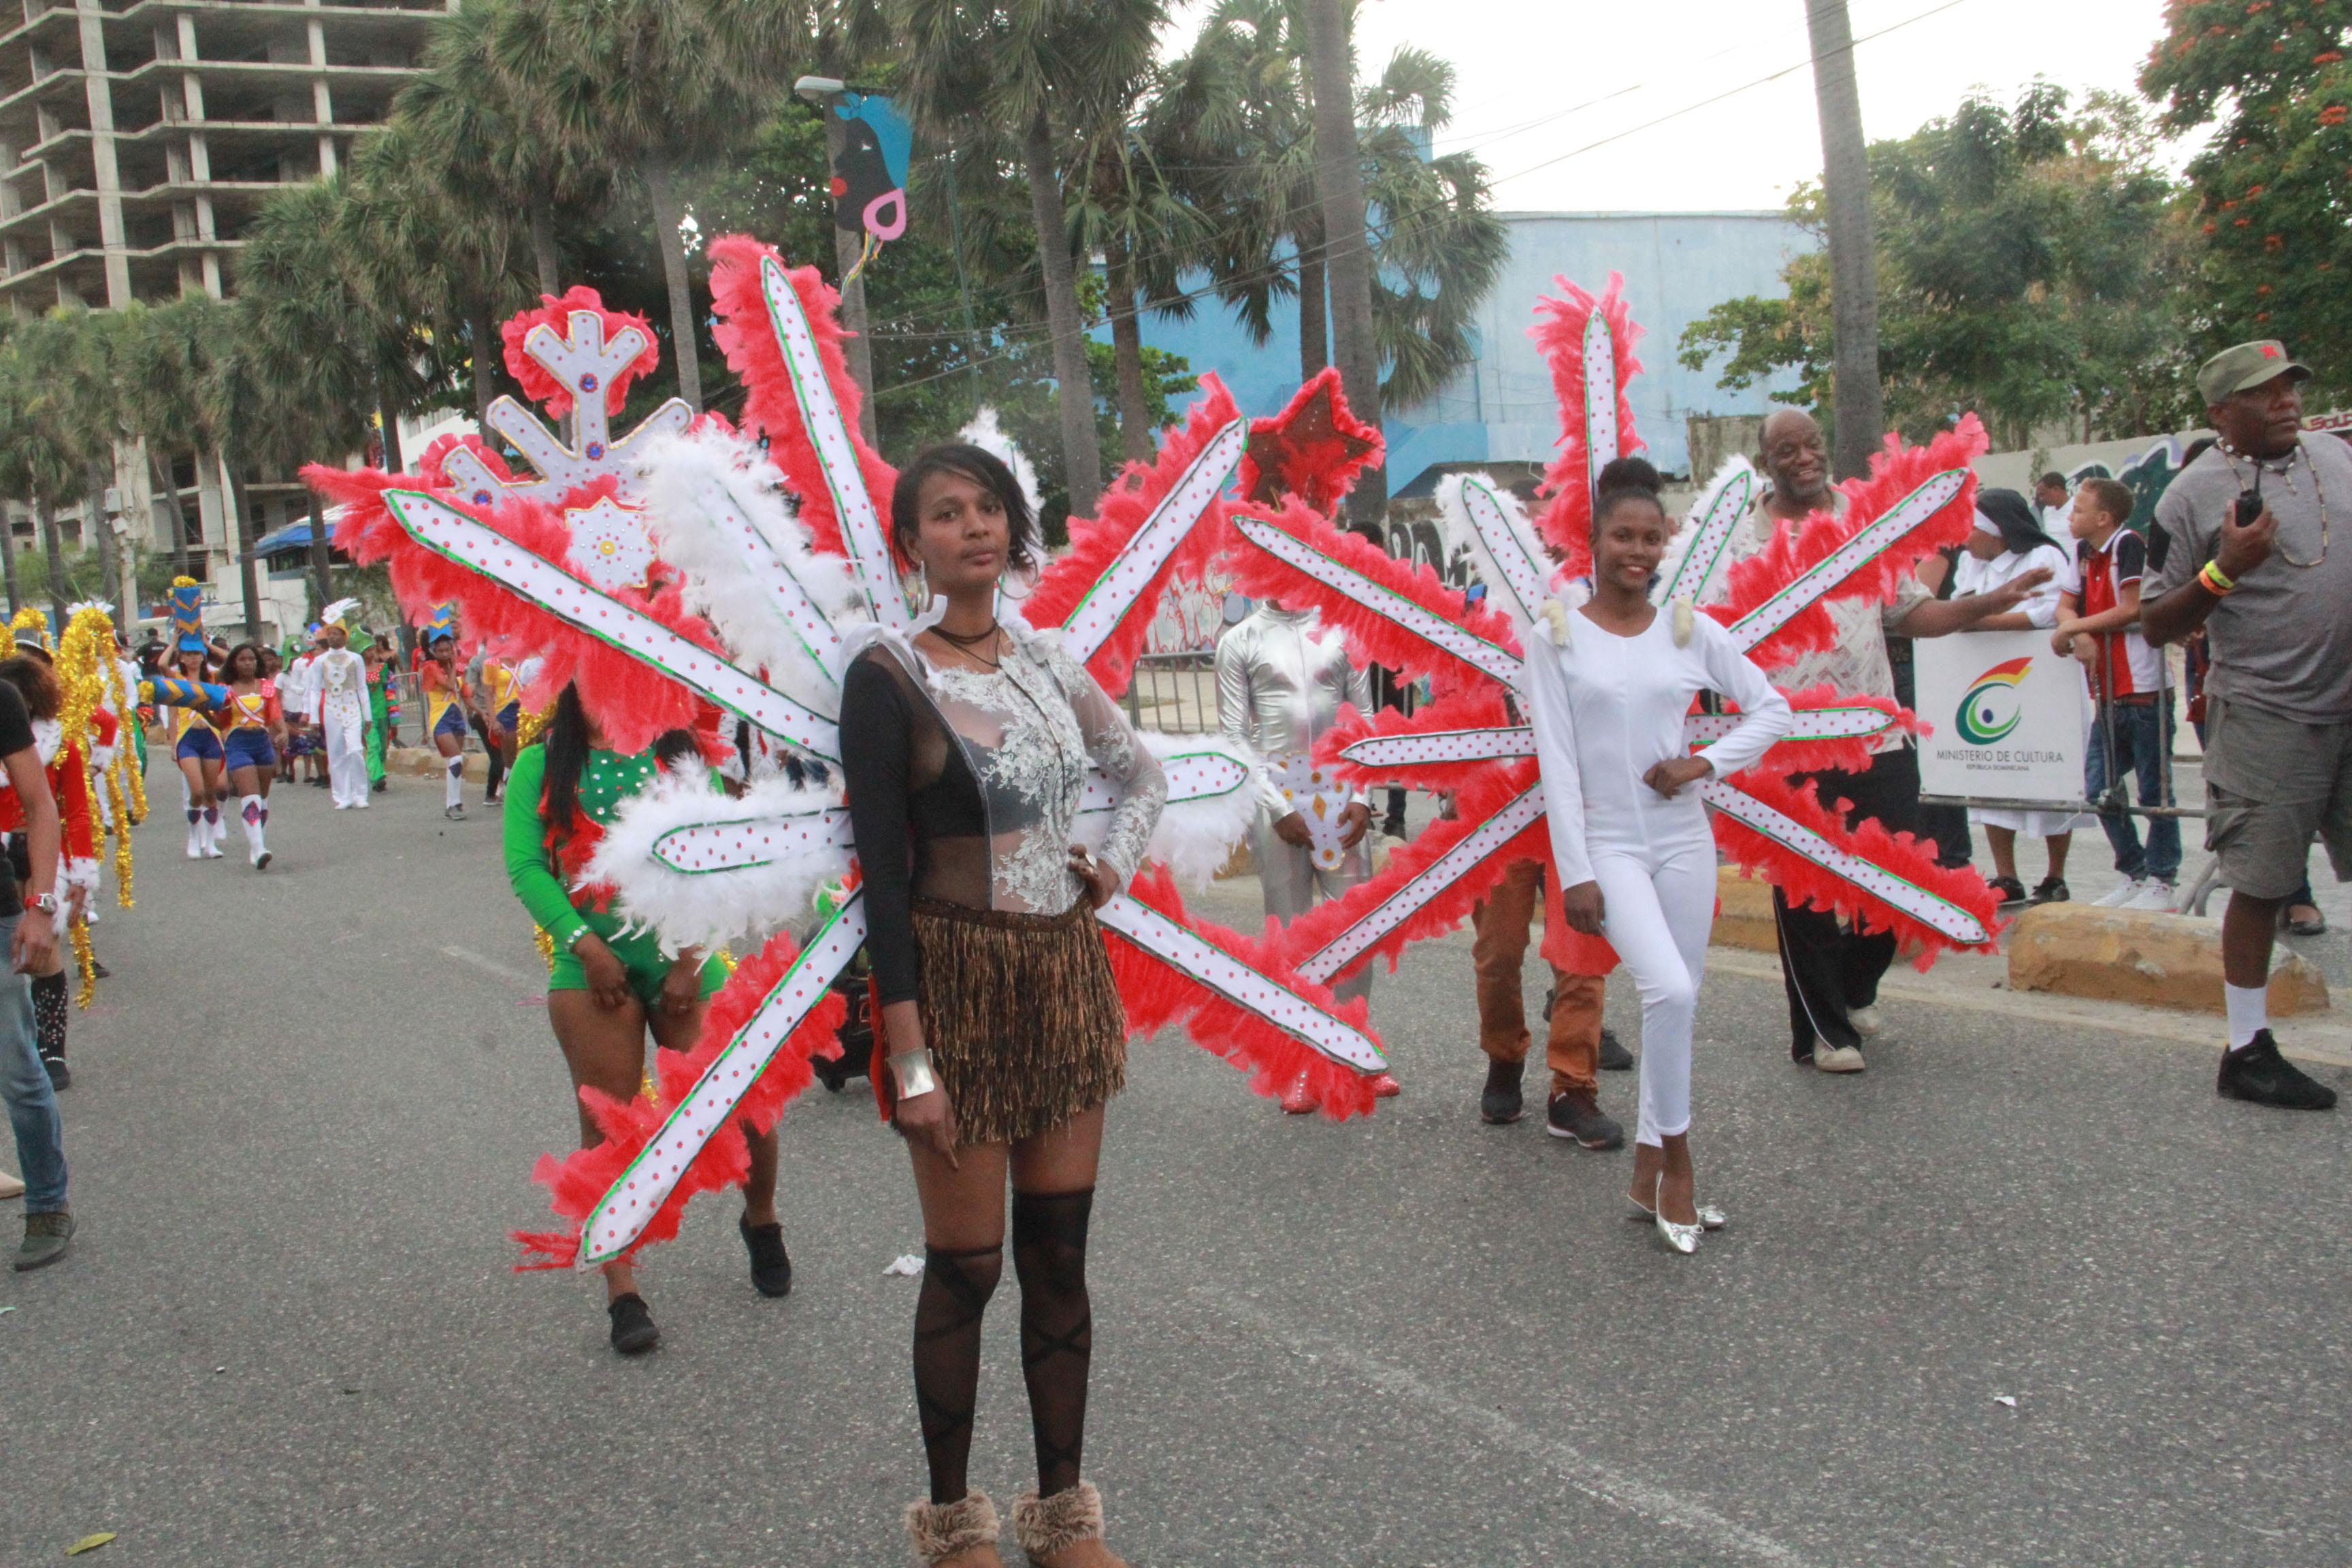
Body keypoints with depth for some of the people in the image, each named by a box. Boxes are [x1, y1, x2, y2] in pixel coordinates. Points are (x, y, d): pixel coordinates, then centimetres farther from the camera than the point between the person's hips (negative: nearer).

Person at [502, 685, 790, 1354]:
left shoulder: (681, 759, 7)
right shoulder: (542, 766, 6)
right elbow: (525, 865, -2)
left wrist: (691, 959, -9)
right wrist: (585, 946, -12)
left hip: (683, 959, 1)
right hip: (592, 964, 0)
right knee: (607, 1123, -3)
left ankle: (761, 1220, 30)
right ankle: (622, 1291, 4)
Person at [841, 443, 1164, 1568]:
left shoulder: (1047, 662, 8)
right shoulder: (888, 675, -9)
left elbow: (1144, 774, 24)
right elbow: (881, 870, -13)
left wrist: (1116, 864, 5)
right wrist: (911, 1057, -17)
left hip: (1067, 976, 6)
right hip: (958, 984, -5)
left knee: (1060, 1256, 11)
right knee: (965, 1268, 3)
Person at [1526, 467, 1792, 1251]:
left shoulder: (1690, 629, 4)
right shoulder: (1557, 637, -4)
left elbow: (1772, 708, 10)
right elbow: (1557, 762, -6)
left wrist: (1705, 764, -6)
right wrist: (1575, 873, -9)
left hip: (1684, 839, 4)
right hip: (1607, 843, -4)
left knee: (1678, 1003, 7)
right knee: (1669, 990, -21)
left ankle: (1650, 1170, 22)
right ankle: (1677, 1159, -3)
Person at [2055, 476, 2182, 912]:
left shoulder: (2129, 545, -10)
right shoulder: (2084, 552, 12)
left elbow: (2133, 608, -16)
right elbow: (2065, 606, 11)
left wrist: (2072, 628, -10)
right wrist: (2080, 635, -10)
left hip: (2145, 691, -8)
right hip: (2109, 693, 8)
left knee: (2153, 788, 0)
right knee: (2099, 790, 8)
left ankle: (2162, 882, 9)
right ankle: (2135, 873, 21)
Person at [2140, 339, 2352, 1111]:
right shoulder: (2193, 494, -7)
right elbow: (2156, 624, -7)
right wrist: (2224, 570, -19)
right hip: (2265, 715, -5)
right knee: (2261, 884, -1)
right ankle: (2248, 1049, 10)